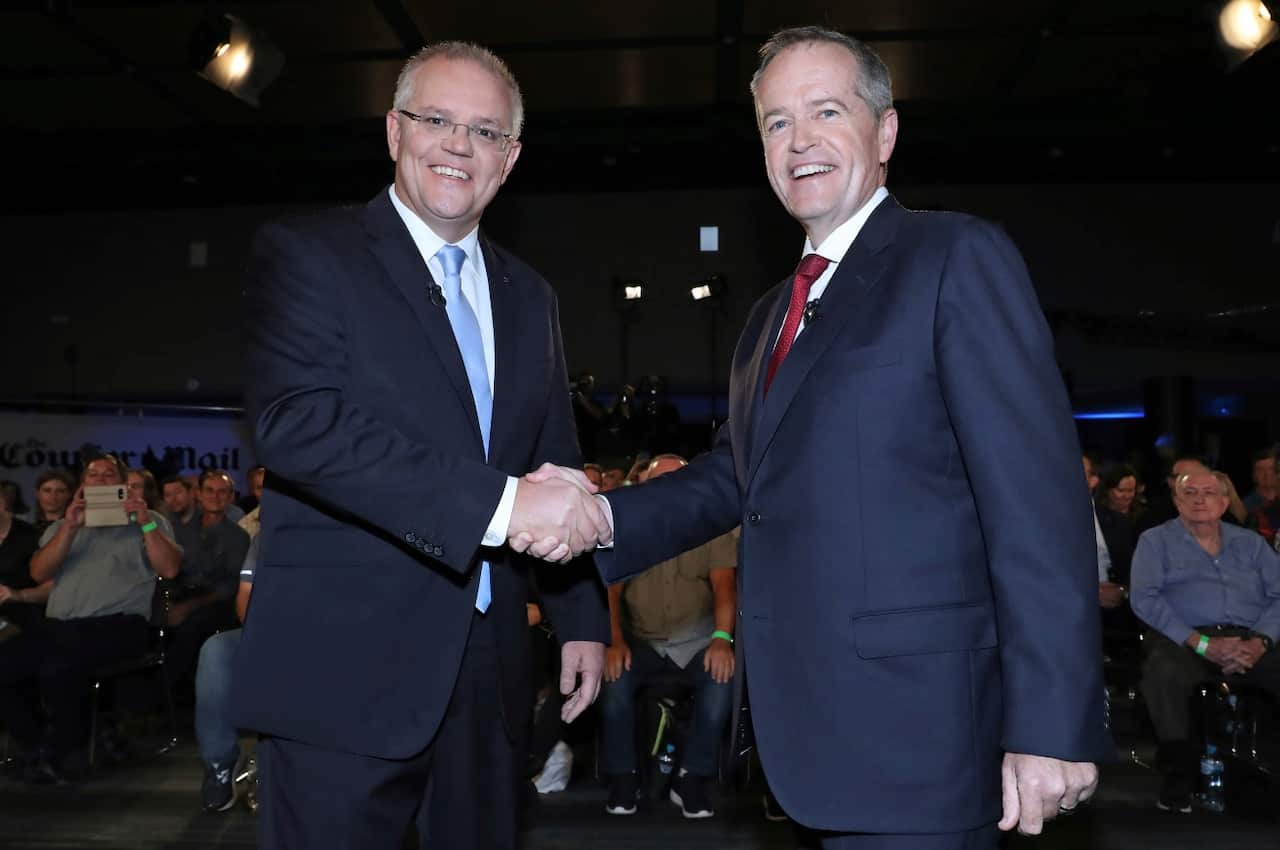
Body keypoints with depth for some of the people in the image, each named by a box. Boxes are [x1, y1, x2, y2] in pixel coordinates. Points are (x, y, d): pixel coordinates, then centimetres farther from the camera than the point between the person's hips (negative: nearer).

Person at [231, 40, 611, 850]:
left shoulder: (529, 296, 14)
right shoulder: (305, 252, -4)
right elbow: (296, 421, -21)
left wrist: (583, 618, 12)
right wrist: (500, 502, -26)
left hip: (488, 674, 6)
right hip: (343, 674, -5)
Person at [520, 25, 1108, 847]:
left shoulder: (958, 257, -8)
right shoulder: (771, 315, 17)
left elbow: (1036, 496, -15)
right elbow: (736, 472, 13)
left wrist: (1052, 724, -18)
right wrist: (600, 516, -4)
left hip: (912, 728, -7)